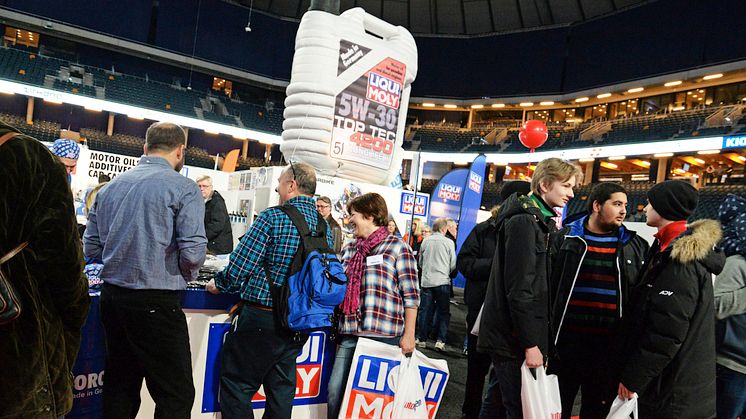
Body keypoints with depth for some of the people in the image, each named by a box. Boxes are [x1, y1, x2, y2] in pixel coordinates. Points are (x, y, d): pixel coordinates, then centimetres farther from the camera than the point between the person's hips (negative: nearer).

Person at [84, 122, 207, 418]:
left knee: (120, 387, 19)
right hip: (156, 303, -7)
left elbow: (91, 248, 10)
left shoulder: (110, 187, 9)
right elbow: (193, 252, -18)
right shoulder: (183, 188, -10)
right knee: (176, 395, 3)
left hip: (111, 296, 7)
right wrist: (187, 275, 3)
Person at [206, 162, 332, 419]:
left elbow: (238, 268, -14)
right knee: (281, 389, 18)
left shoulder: (273, 218, -14)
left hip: (262, 320, -7)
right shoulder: (326, 228, 5)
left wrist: (219, 285, 5)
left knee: (236, 385, 8)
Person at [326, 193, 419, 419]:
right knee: (336, 391, 5)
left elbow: (410, 294, -5)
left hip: (384, 334, -5)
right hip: (349, 334, 5)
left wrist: (409, 334, -9)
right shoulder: (348, 248, 14)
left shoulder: (397, 247, -3)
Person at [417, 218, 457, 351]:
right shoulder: (449, 242, -4)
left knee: (425, 311, 9)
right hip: (443, 281, -2)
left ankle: (422, 339, 13)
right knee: (443, 312, 7)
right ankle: (440, 340, 1)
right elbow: (453, 265, -1)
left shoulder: (426, 241, 3)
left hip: (426, 281, 2)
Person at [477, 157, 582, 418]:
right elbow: (518, 288, -21)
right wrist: (530, 344, -20)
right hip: (515, 339, -9)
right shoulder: (524, 221, -15)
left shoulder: (540, 220, 16)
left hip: (520, 337, 10)